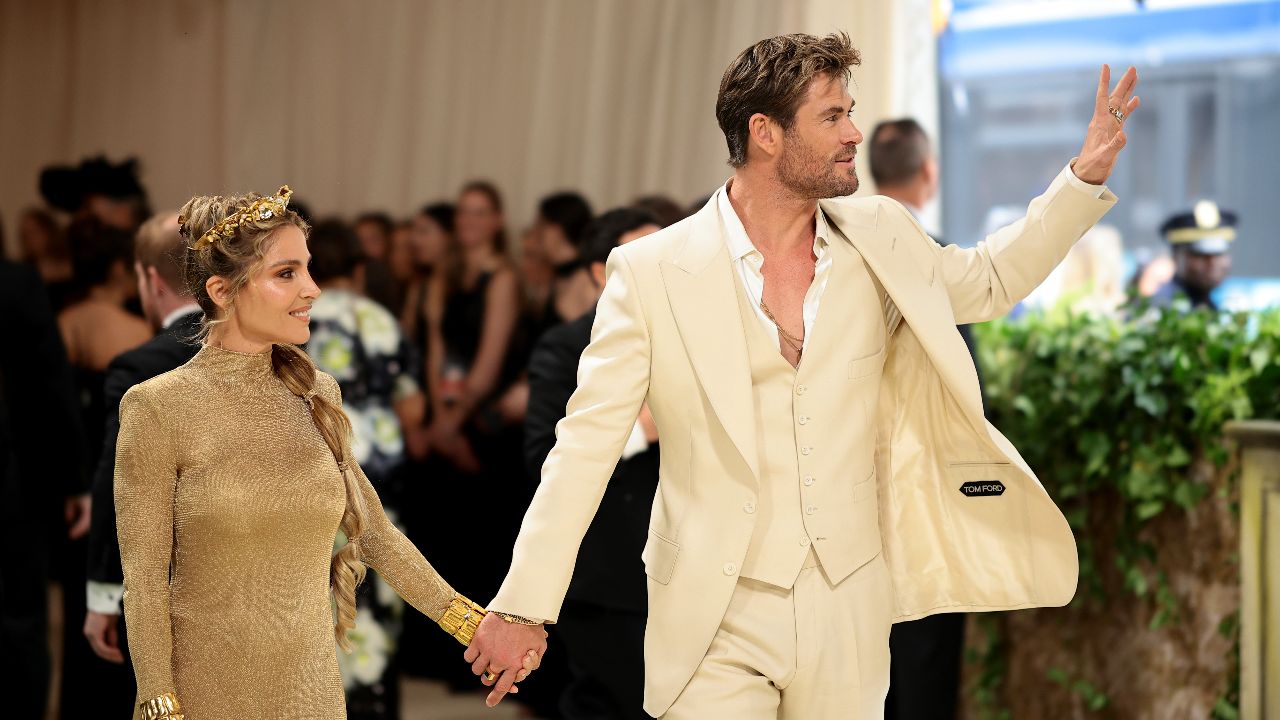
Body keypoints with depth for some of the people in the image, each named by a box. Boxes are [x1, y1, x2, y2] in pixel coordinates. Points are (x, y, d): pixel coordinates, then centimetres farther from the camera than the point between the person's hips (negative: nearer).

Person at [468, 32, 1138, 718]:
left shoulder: (878, 239, 5)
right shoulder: (649, 270, -6)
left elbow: (988, 280, 25)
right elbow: (587, 440, -6)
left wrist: (1086, 176, 15)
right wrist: (523, 606, -10)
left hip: (848, 610, 3)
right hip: (715, 613, -3)